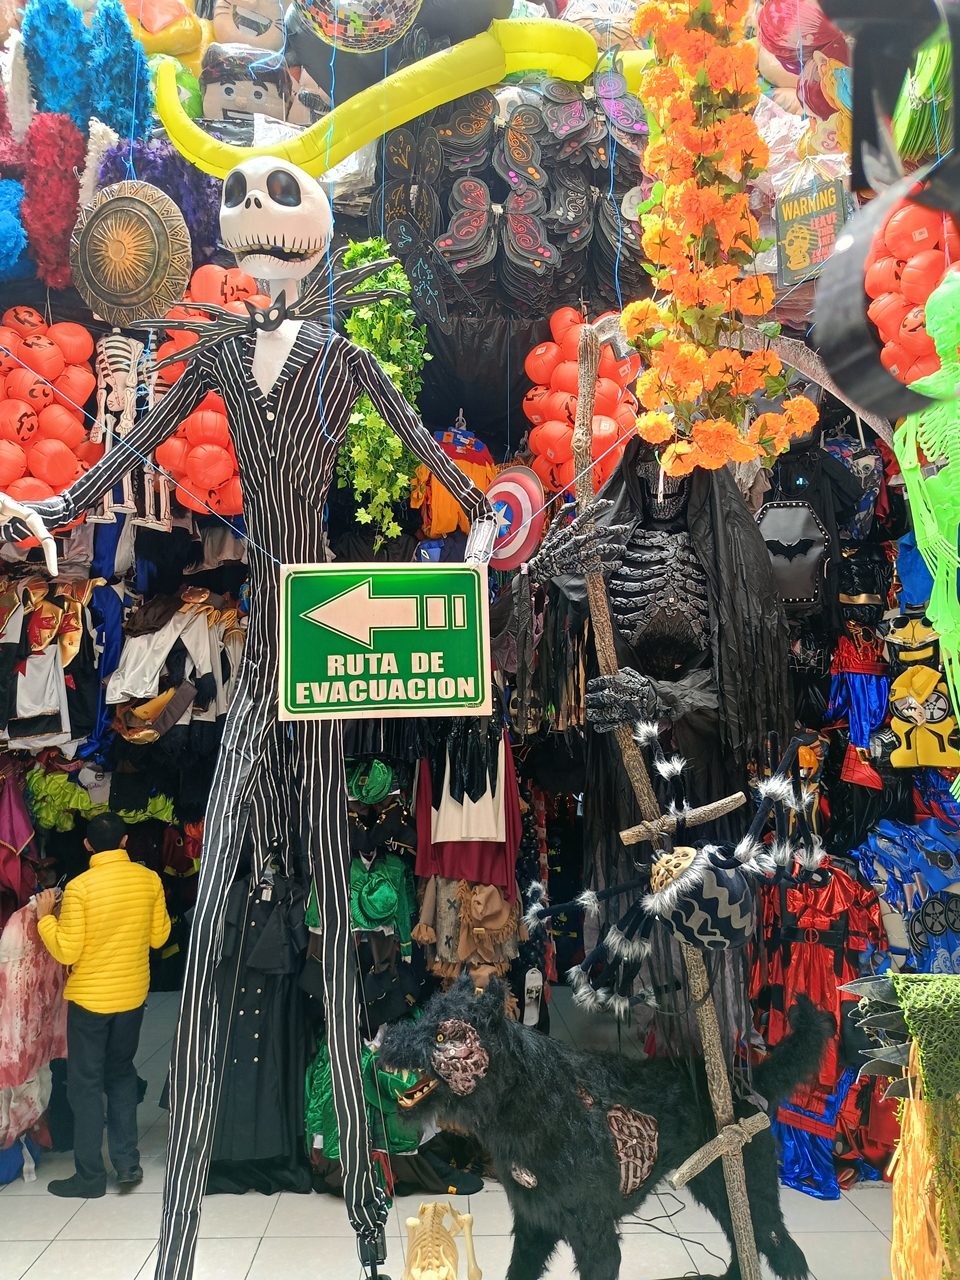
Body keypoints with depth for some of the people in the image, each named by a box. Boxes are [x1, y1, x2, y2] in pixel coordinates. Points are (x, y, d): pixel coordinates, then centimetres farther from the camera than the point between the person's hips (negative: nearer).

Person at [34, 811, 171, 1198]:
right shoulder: (149, 880, -7)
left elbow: (66, 951, -15)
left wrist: (45, 916, -3)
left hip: (90, 997, -4)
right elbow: (159, 936, 3)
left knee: (86, 1083, 9)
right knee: (122, 1074, 21)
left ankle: (90, 1175, 17)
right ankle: (127, 1161, 20)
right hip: (132, 994, 4)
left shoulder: (79, 887, -18)